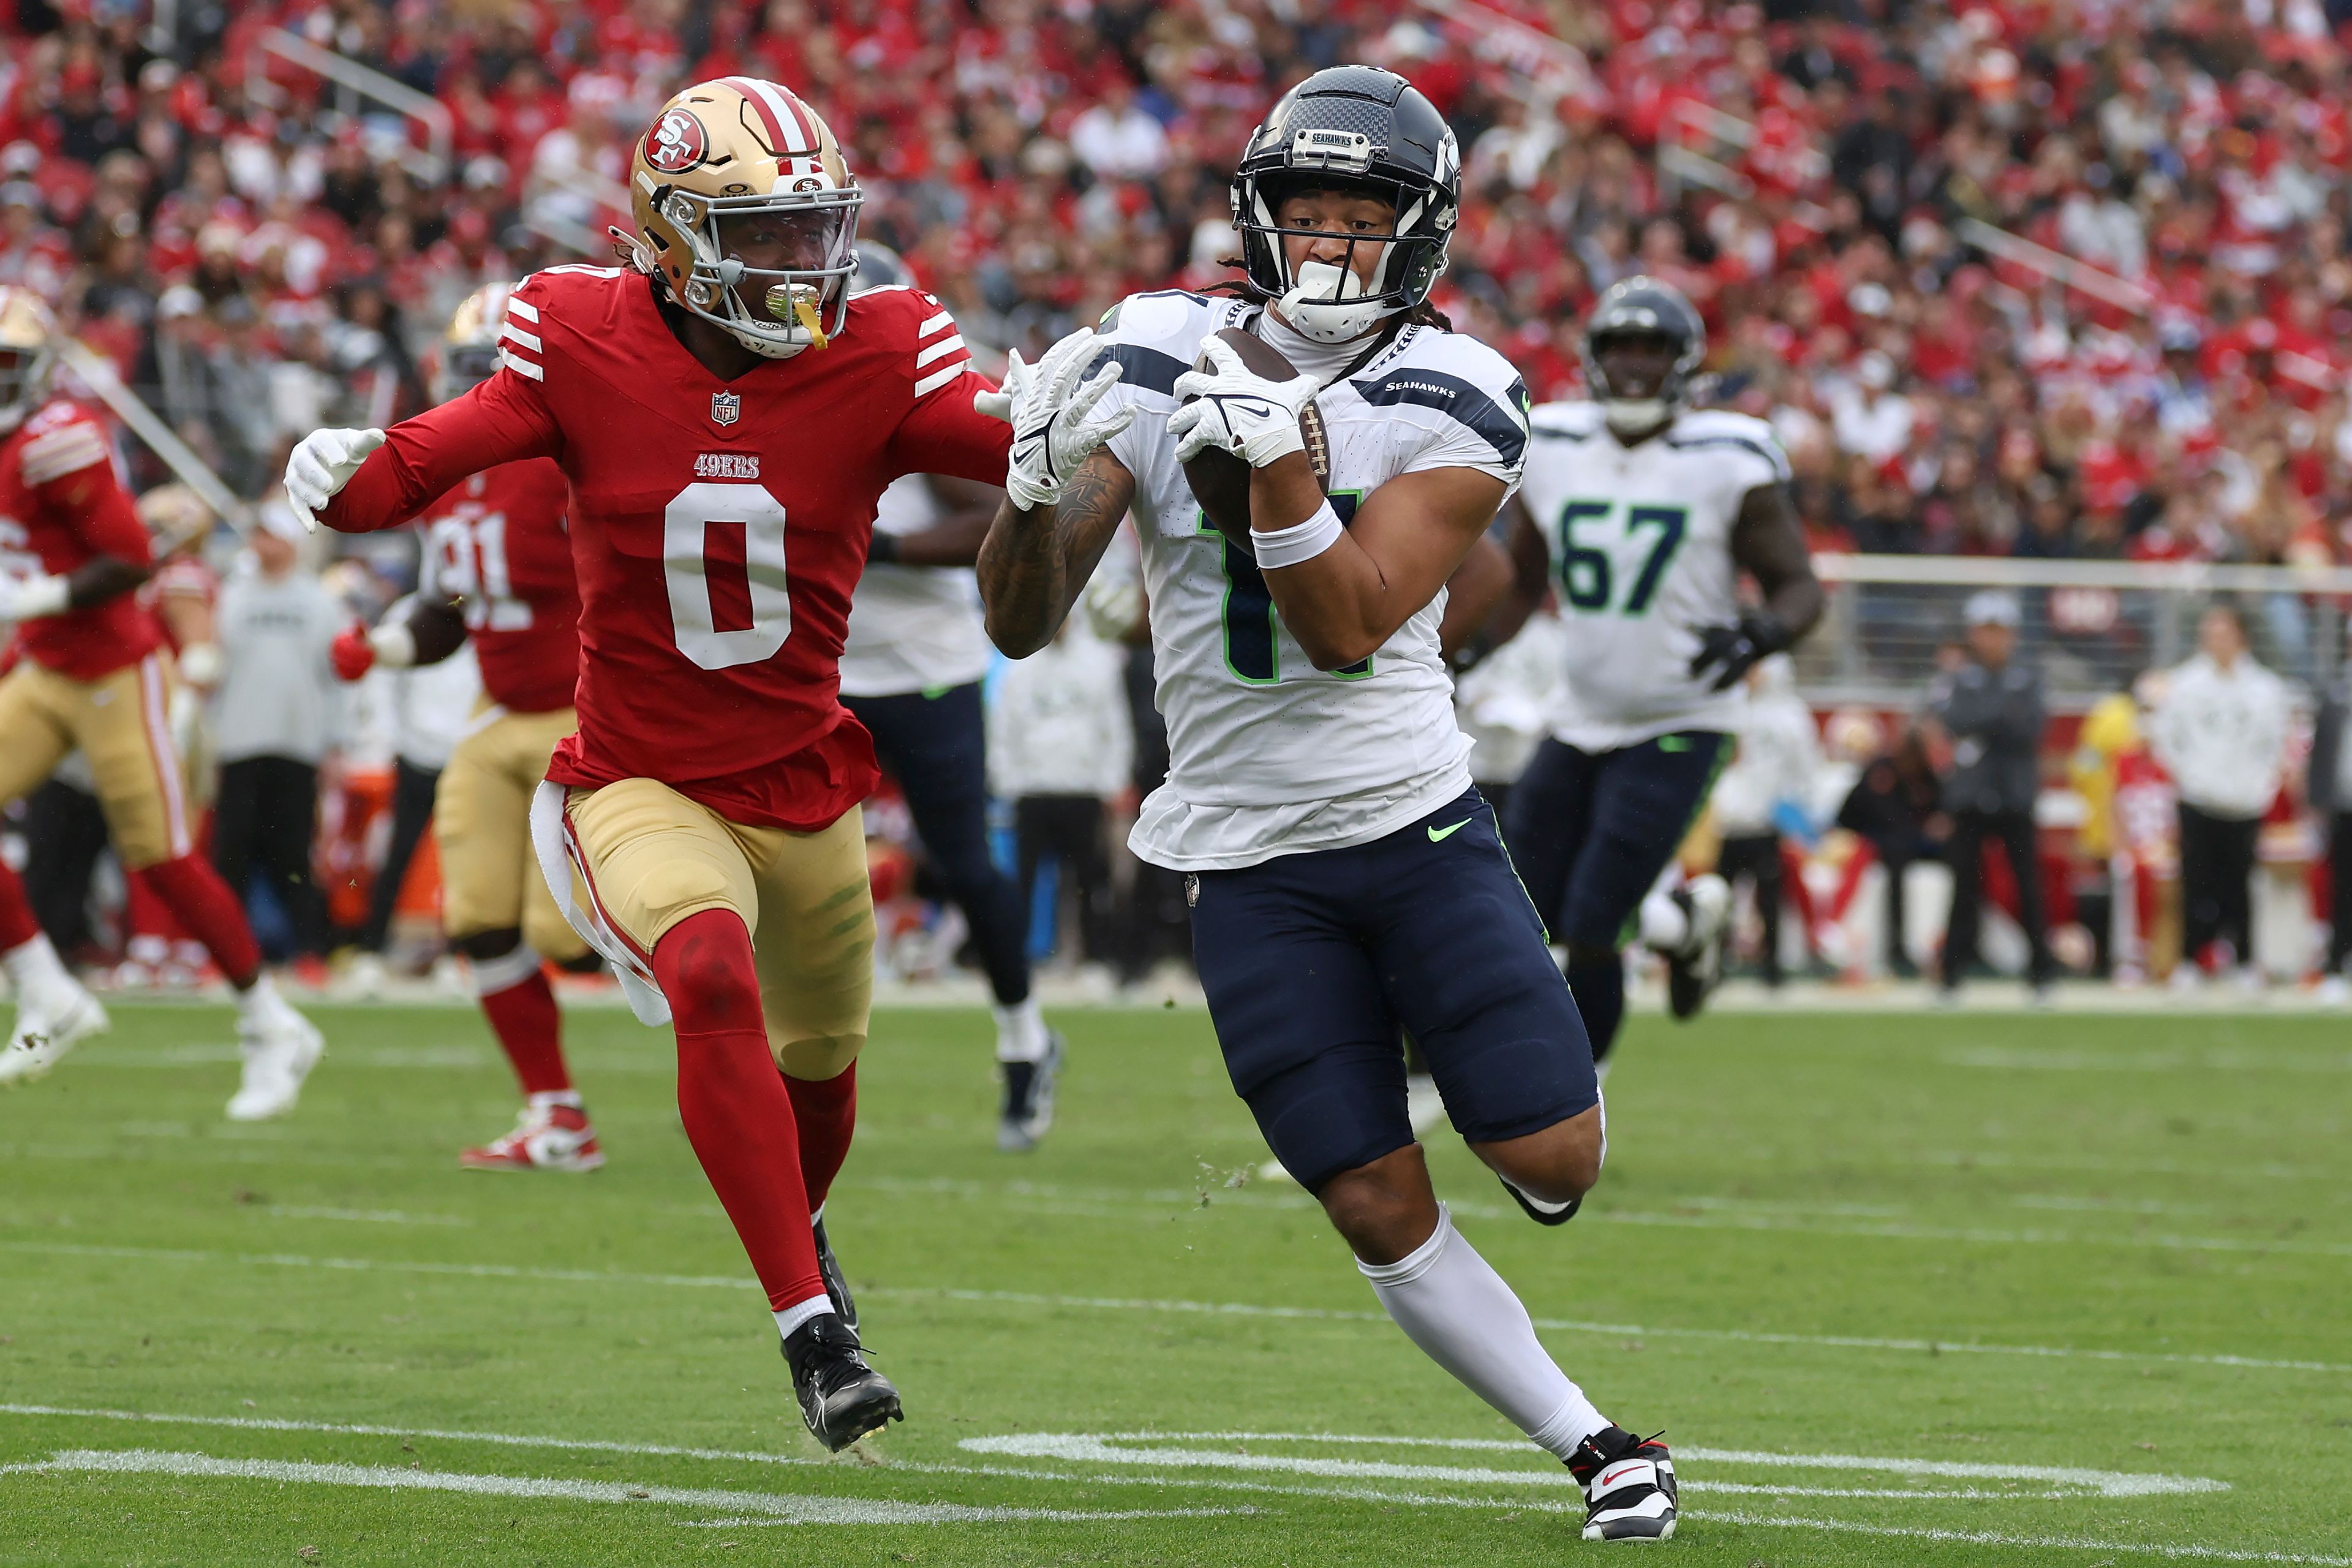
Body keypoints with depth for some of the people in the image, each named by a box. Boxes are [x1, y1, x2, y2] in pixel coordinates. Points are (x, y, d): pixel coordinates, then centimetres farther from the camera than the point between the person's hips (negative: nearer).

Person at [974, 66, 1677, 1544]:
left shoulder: (1452, 406, -8)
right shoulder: (1153, 363, -4)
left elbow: (1348, 627, -19)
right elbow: (1021, 627, -3)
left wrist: (1279, 463, -31)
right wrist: (1040, 485, -22)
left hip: (1418, 823, -1)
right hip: (1249, 861, 1)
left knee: (1555, 1162, -5)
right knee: (1381, 1210, -4)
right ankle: (1596, 1446, 10)